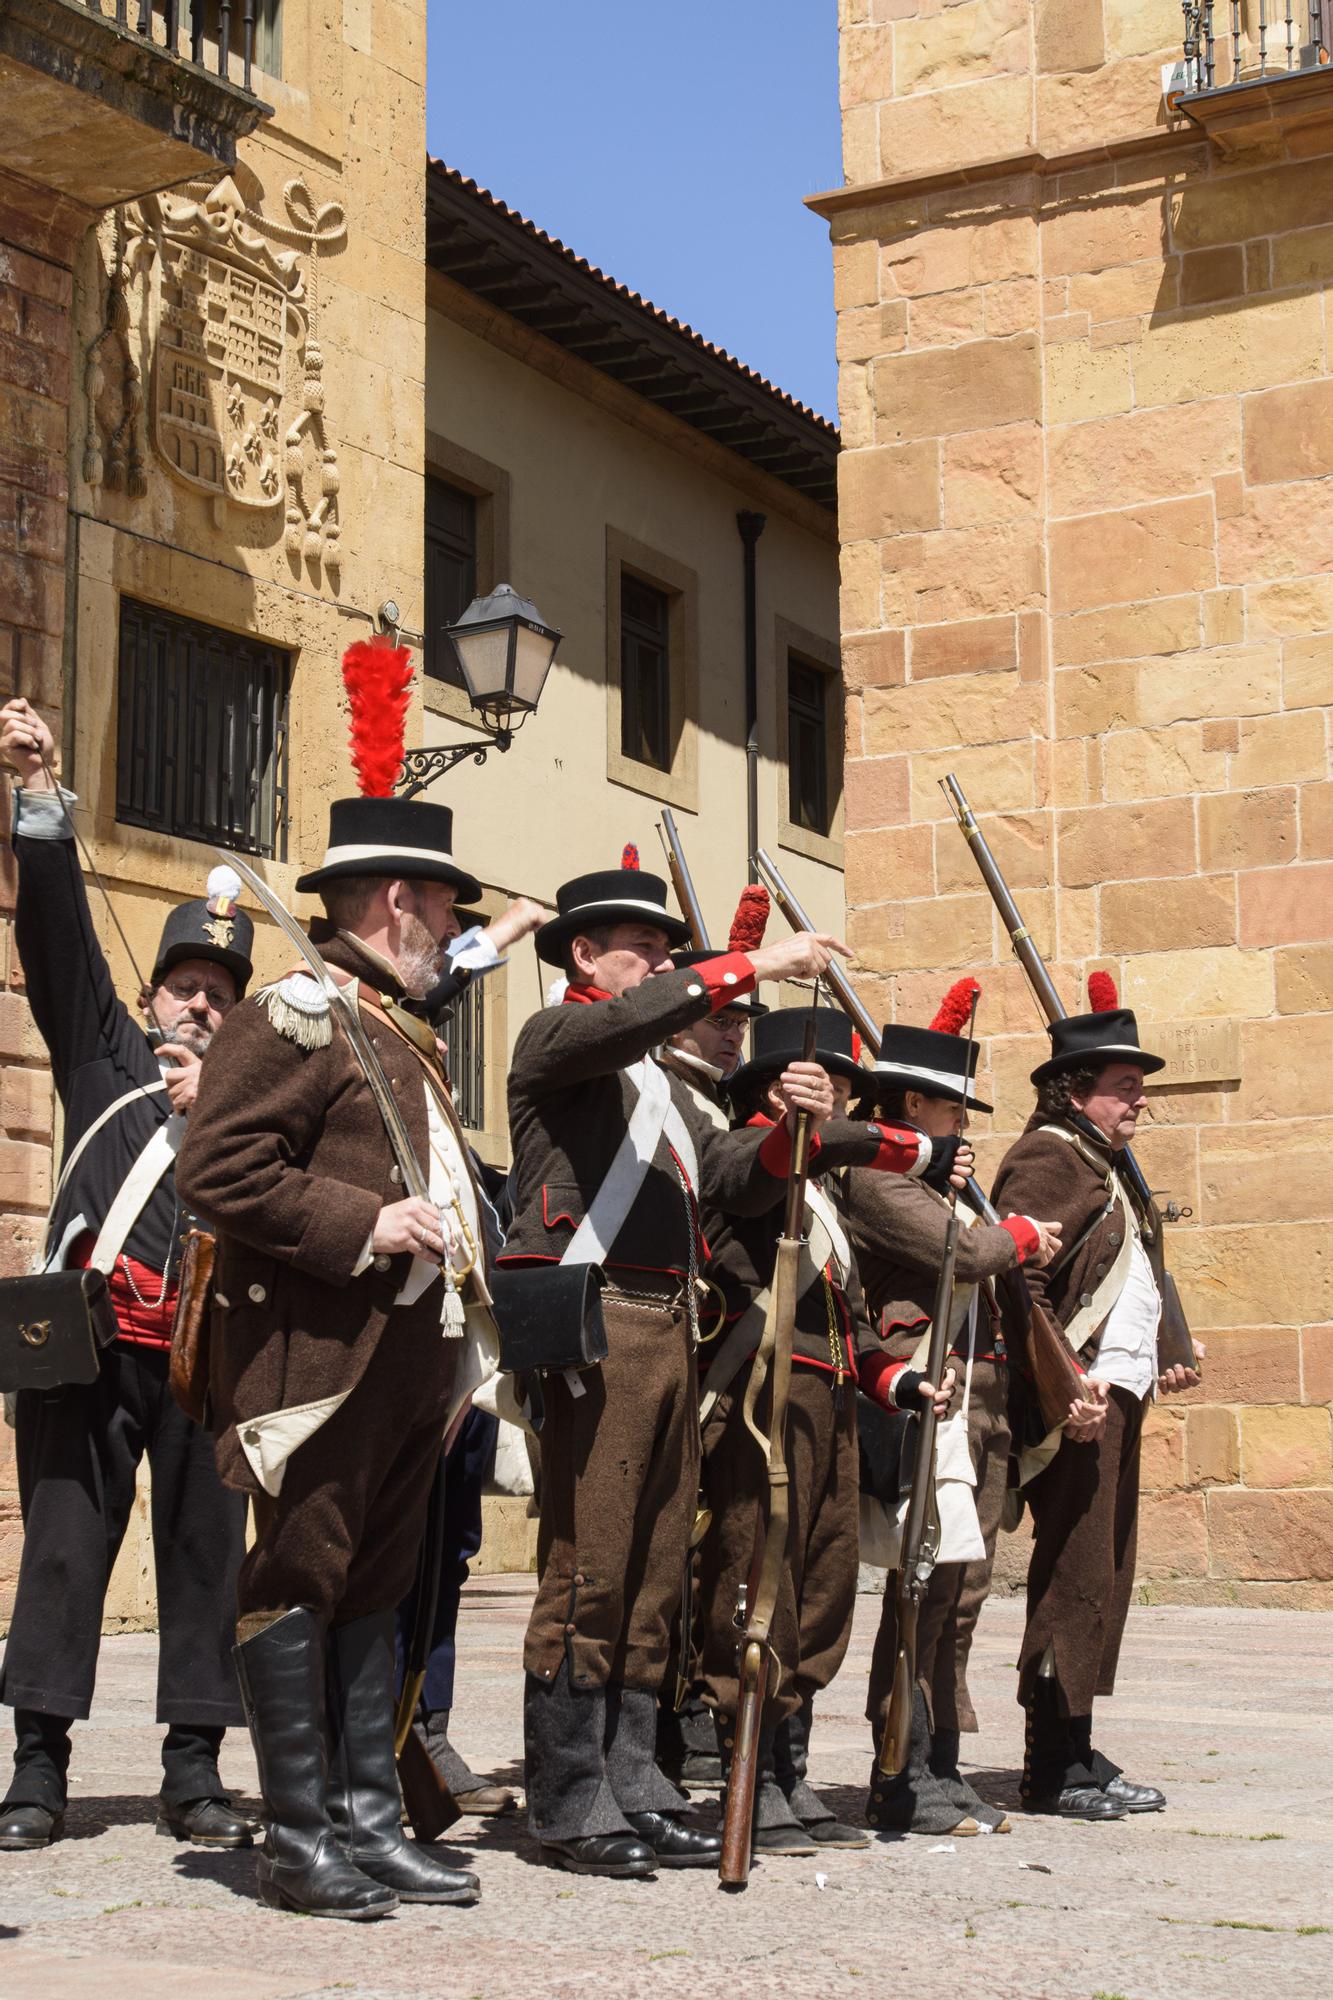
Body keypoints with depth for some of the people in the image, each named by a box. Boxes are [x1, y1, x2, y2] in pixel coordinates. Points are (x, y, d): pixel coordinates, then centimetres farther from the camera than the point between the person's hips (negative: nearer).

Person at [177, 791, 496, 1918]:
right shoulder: (298, 1014, -8)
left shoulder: (406, 1034, 21)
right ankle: (299, 1840, 3)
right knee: (302, 1579, -3)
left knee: (376, 1586, 12)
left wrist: (455, 1241, 17)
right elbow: (218, 1168, -18)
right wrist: (362, 1226, -21)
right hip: (324, 1351, -9)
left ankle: (369, 1822, 17)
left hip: (416, 1352, 9)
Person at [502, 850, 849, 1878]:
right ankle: (573, 1808, -5)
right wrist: (749, 968, -23)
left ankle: (634, 1790, 14)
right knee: (586, 1572, -9)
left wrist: (789, 1127, -1)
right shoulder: (556, 1039, 2)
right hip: (594, 1326, -9)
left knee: (653, 1575, 9)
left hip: (670, 1331, 9)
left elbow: (732, 1181, 18)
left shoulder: (663, 1084, 27)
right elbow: (624, 1019, -21)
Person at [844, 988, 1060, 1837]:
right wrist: (1022, 1235, 1)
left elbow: (1001, 1279, 23)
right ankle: (905, 1783, -5)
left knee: (964, 1588, 10)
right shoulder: (877, 1178, -8)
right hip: (929, 1392, -10)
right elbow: (964, 1251, -18)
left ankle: (942, 1766, 15)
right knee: (925, 1585, -10)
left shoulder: (942, 1175, 22)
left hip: (986, 1399, 10)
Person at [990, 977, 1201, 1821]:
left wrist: (1153, 1364, 23)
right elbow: (1014, 1284, -21)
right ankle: (1058, 1768, -4)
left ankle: (1073, 1751, 21)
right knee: (1076, 1574, -8)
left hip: (1116, 1396, 11)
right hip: (1079, 1402, -11)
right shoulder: (1049, 1160, -10)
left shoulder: (1100, 1166, 22)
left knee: (1101, 1575, 13)